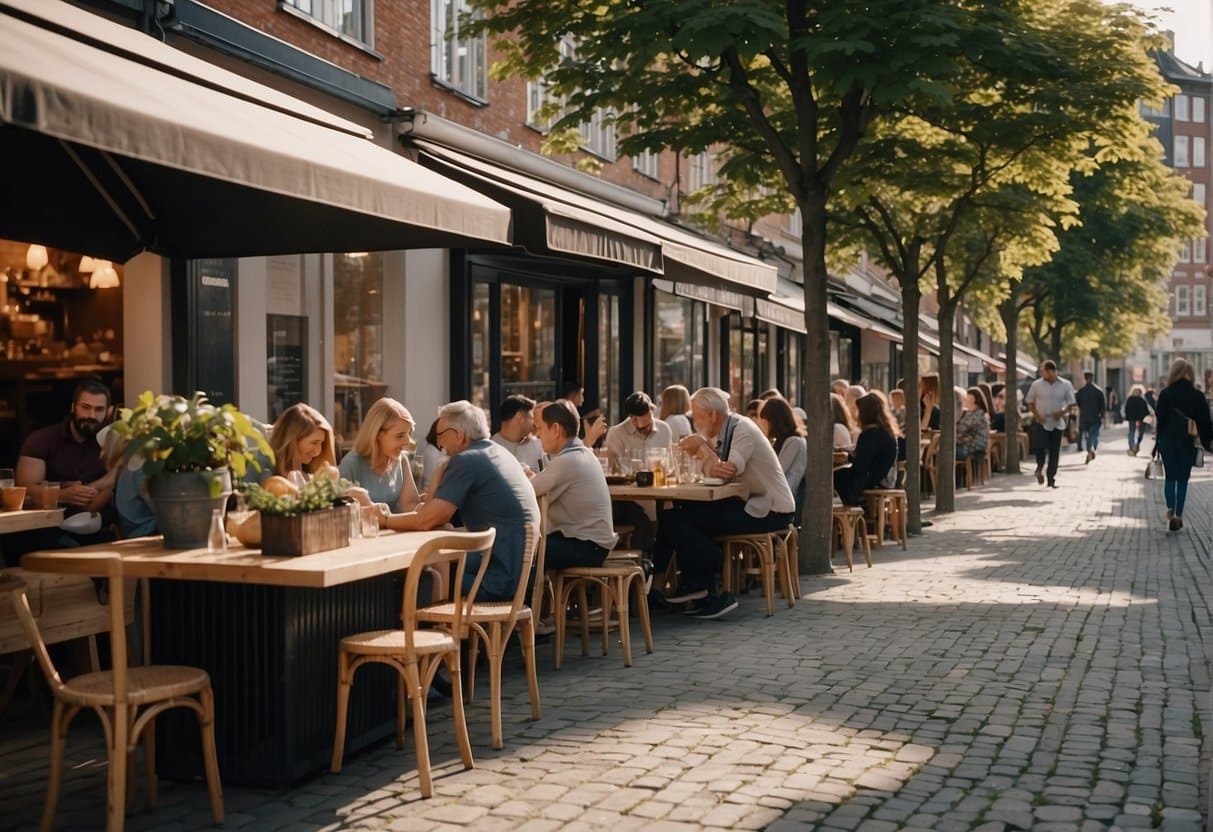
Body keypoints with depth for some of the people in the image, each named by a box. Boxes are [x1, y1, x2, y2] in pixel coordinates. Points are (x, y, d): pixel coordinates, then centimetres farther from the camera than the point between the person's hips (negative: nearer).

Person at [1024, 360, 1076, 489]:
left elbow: (1070, 403, 5)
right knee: (1040, 447, -14)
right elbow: (1029, 402, 7)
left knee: (1054, 452, 3)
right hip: (1041, 422, -1)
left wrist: (1062, 412, -13)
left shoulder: (1066, 385, -1)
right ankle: (1040, 468, 17)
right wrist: (1036, 414, -9)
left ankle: (1051, 478, 14)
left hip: (1057, 423, 1)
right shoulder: (1036, 384, -1)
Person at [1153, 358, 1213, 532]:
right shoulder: (1197, 396, -5)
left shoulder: (1165, 394, -6)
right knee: (1183, 479, 8)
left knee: (1170, 477, 10)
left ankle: (1170, 512, -6)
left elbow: (1160, 419, -3)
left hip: (1167, 442, 0)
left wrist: (1158, 443, 4)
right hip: (1187, 444, 0)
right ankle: (1178, 515, 6)